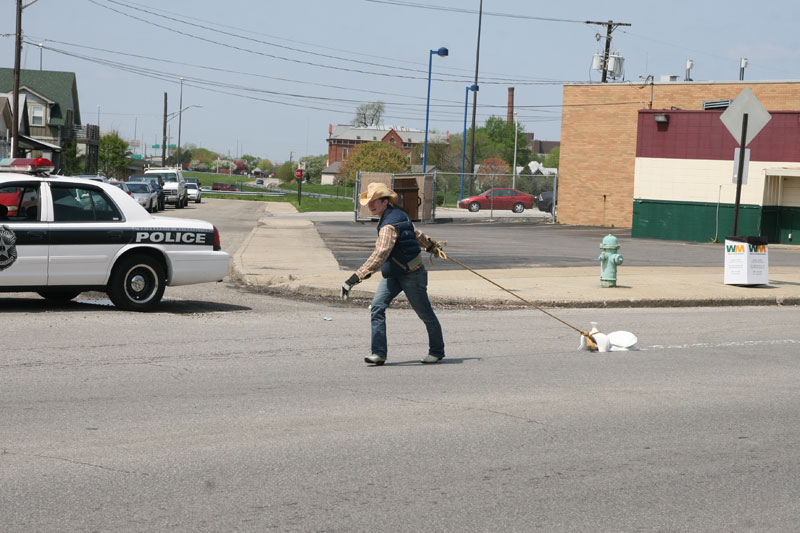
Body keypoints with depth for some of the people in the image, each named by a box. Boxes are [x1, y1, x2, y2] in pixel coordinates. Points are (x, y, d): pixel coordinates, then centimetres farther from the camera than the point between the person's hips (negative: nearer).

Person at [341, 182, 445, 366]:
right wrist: (432, 245, 39)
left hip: (412, 275, -9)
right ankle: (379, 353, -8)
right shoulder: (397, 215, 3)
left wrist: (355, 278, -44)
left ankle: (437, 351, 28)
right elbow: (416, 233, 20)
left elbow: (379, 255, -37)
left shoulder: (389, 226, -27)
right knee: (377, 307, -6)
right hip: (393, 274, 9)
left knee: (426, 314, 9)